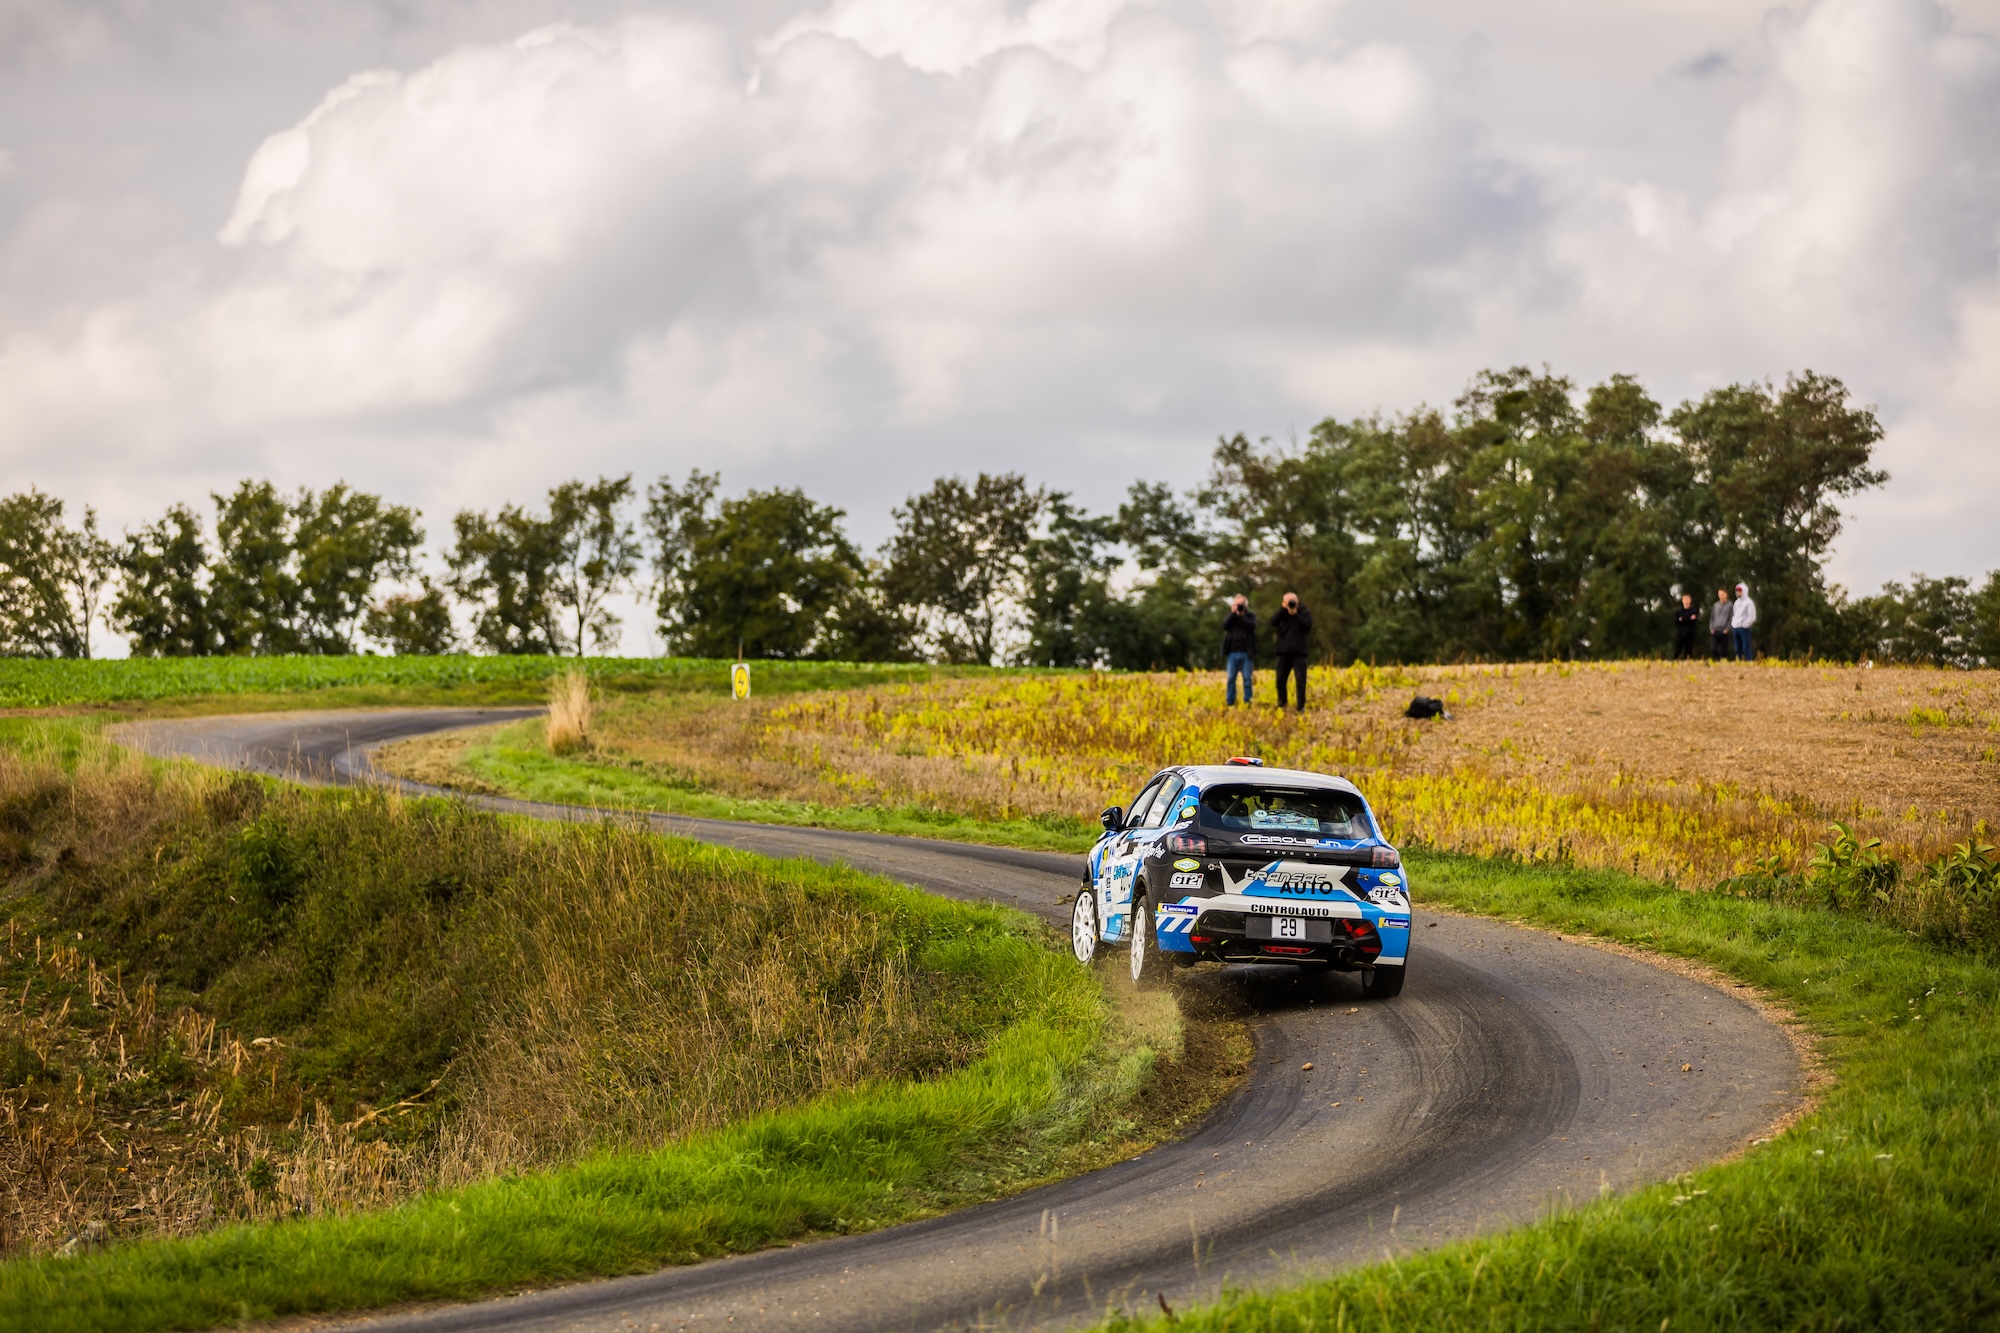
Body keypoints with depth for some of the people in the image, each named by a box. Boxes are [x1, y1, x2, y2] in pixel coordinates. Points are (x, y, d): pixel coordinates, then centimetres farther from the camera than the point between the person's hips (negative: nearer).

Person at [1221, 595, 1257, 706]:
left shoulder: (1251, 615, 5)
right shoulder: (1230, 615, 11)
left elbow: (1252, 626, -12)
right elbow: (1225, 626, -6)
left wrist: (1242, 615, -15)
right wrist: (1233, 613, -11)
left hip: (1247, 652, -2)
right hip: (1232, 652, 2)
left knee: (1247, 679, 1)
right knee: (1231, 679, 2)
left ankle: (1247, 702, 7)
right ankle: (1229, 703, 8)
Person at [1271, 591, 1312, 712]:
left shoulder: (1304, 612, 4)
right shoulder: (1282, 613, 11)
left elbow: (1307, 625, -12)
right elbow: (1273, 623, -7)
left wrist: (1295, 614, -16)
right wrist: (1283, 609, -12)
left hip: (1299, 651, -3)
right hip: (1284, 651, 3)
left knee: (1300, 680, -5)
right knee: (1280, 679, 4)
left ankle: (1301, 707, -1)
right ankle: (1281, 705, 21)